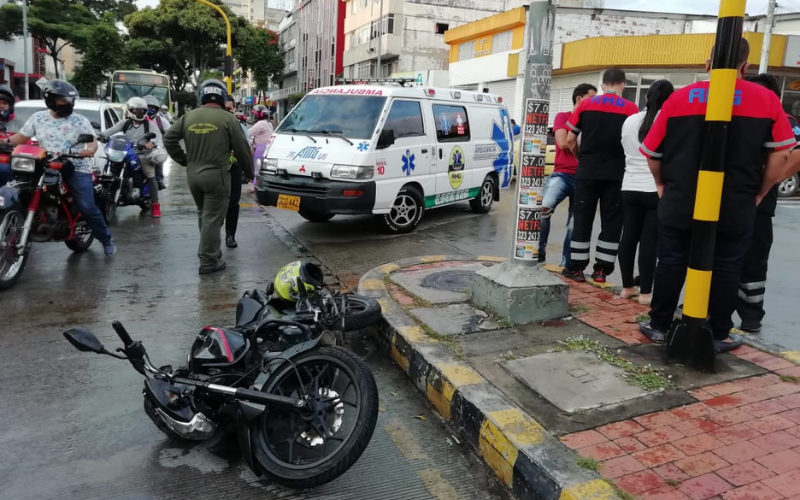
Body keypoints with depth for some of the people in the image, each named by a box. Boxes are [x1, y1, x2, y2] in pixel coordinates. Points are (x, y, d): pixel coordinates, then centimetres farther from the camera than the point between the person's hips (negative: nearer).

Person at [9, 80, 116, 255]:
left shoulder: (79, 120, 3)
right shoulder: (37, 118, 11)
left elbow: (93, 142, -3)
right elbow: (19, 138, 12)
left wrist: (90, 149, -27)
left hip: (77, 170, -3)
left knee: (87, 208, -15)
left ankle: (106, 239, 1)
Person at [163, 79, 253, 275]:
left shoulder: (188, 117, 7)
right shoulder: (228, 119, -8)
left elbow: (169, 139, 8)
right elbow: (242, 149, -5)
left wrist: (184, 160, 16)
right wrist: (249, 171, 9)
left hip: (193, 174, 6)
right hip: (216, 175, -5)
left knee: (203, 215, 21)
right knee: (212, 218, -1)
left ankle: (208, 252, 31)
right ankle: (208, 261, 3)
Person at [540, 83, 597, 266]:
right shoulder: (563, 117, 7)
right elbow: (563, 143, -6)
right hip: (563, 174, -3)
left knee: (574, 226, 4)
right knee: (544, 207, -28)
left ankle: (567, 264, 15)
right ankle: (539, 252, -12)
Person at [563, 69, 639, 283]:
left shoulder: (586, 104, 5)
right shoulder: (631, 108, 0)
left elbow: (570, 139, 6)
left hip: (587, 171, 1)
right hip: (615, 174, -1)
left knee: (582, 219, 7)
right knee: (611, 222, 8)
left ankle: (576, 267, 10)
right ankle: (601, 269, 10)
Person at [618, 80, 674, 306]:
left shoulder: (630, 121, 7)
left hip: (630, 188, 5)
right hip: (657, 190, -4)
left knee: (629, 237, 8)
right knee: (650, 240, -2)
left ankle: (627, 287, 15)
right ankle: (645, 292, 2)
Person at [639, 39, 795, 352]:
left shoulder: (679, 98, 1)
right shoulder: (766, 100, -1)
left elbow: (652, 152, 4)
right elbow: (781, 153, -4)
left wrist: (662, 185, 18)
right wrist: (759, 193, 7)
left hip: (679, 204, 1)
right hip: (736, 208, 0)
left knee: (671, 263, 10)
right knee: (726, 269, 10)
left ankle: (659, 325, 18)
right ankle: (719, 335, 17)